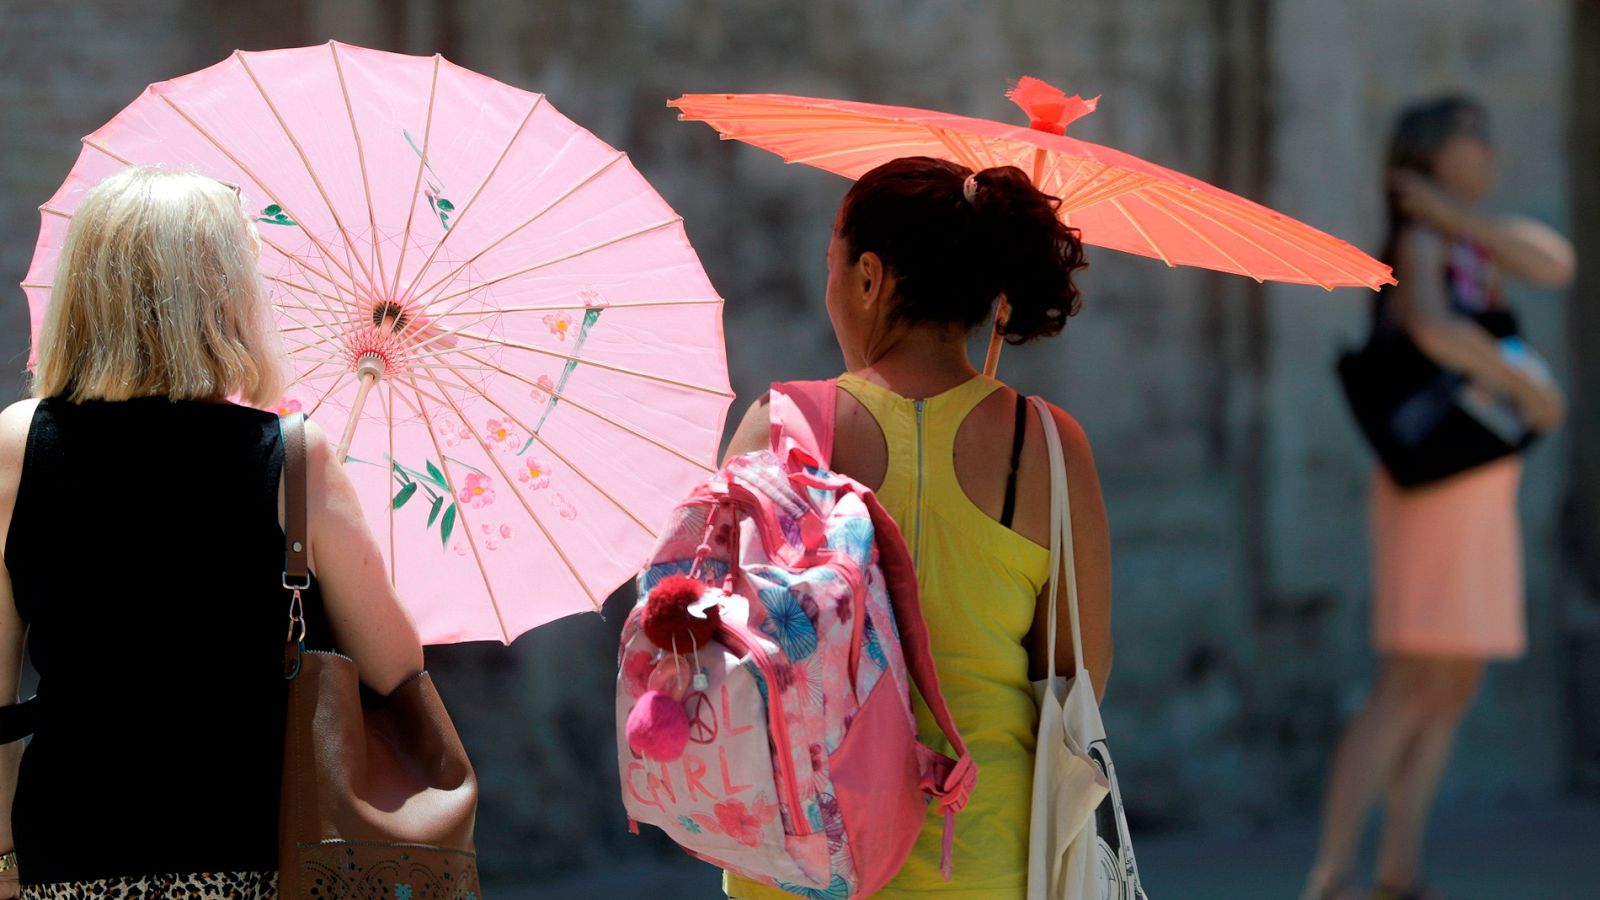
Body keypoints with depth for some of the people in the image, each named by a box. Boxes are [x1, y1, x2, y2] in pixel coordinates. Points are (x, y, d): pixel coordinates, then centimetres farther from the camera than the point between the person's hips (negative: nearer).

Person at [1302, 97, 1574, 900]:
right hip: (1437, 490, -9)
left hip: (1481, 488, 9)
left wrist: (1453, 211, -10)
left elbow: (1555, 266, -4)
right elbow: (1433, 328, -32)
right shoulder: (1418, 242, -10)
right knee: (1412, 686, -12)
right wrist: (1526, 387, -22)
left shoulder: (1470, 245, 15)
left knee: (1452, 690, 8)